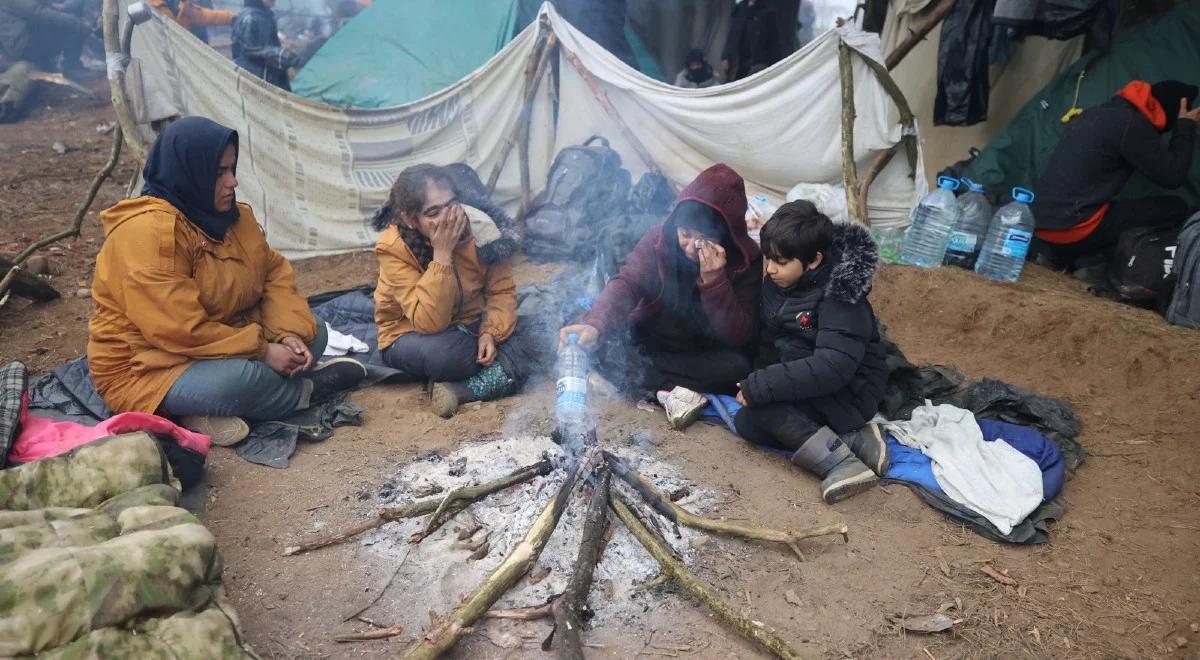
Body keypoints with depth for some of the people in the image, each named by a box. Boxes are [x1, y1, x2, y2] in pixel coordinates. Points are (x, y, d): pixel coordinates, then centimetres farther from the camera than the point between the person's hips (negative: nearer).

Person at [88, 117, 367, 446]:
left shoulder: (230, 215, 2)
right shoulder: (147, 232, -25)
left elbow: (274, 273, 4)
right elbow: (181, 331, -30)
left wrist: (291, 333, -14)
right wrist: (262, 351, -25)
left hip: (222, 347, 9)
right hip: (146, 370, -9)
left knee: (312, 332, 1)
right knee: (240, 377, -36)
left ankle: (216, 413, -11)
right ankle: (308, 388, -4)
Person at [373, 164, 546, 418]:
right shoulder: (394, 248, -25)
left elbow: (501, 289, -7)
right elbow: (429, 322, -33)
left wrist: (491, 332, -25)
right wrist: (442, 253, -37)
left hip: (471, 324, 4)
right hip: (412, 336, -3)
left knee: (531, 344, -22)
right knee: (444, 353, -38)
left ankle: (459, 391, -25)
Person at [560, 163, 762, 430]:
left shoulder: (747, 261, -19)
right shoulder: (660, 238, -16)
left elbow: (740, 337, -23)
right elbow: (627, 283, -28)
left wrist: (714, 280, -36)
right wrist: (595, 324, -48)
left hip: (703, 355, -1)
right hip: (648, 342, 1)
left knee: (738, 367, -32)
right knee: (603, 340, -25)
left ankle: (628, 377, -23)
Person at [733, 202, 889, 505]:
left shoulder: (840, 297, -24)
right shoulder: (776, 284, -1)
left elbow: (832, 368, -34)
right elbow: (765, 343, 7)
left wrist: (757, 387, -33)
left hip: (849, 392, -9)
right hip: (808, 393, 9)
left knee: (759, 403, -25)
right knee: (746, 423, -12)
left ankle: (841, 461, -21)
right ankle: (853, 440, -11)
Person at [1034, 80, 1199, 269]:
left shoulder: (1097, 113, 19)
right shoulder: (1131, 123, -9)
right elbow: (1172, 176, -2)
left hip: (1042, 223, 9)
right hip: (1072, 229, -9)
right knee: (1174, 209, 3)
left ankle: (1063, 255, 14)